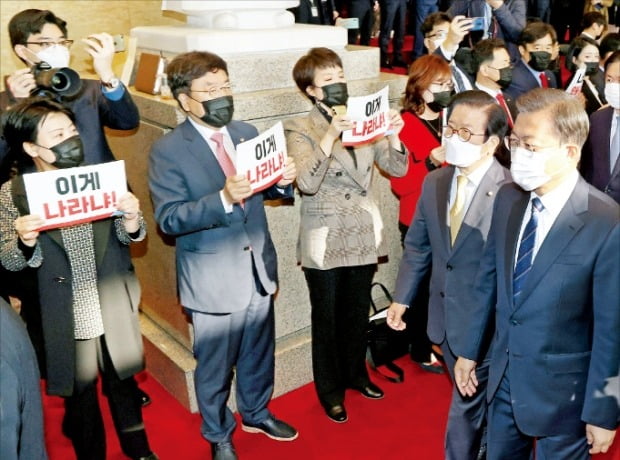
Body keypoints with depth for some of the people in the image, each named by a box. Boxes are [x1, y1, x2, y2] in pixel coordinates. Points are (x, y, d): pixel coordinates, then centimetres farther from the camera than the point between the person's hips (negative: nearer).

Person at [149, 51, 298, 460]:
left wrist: (283, 180, -12)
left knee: (259, 353, 23)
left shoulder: (247, 133, 3)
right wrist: (223, 199, -34)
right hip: (214, 279, -5)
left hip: (258, 268, 5)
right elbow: (169, 219, -21)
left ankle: (256, 413, 48)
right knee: (215, 365, 14)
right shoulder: (168, 151, -13)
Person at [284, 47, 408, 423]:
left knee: (358, 313, 19)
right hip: (325, 240, -4)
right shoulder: (300, 130, -10)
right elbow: (307, 183, -24)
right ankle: (330, 388, 31)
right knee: (327, 318, 12)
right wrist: (330, 135, -32)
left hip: (363, 235, 4)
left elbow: (397, 168, 0)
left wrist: (393, 136, -18)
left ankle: (356, 373, 42)